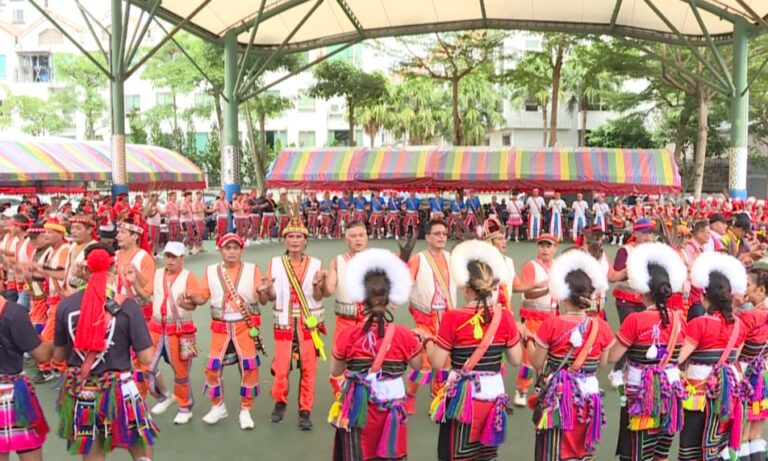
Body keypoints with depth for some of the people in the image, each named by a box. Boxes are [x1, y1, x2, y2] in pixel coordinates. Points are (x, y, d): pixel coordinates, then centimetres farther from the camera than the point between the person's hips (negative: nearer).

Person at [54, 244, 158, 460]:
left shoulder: (66, 304, -4)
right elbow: (146, 358, -12)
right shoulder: (128, 306, -14)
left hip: (79, 392, 4)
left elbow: (58, 355, 6)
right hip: (117, 391, -4)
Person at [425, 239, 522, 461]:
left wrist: (427, 339, 4)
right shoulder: (504, 316, -5)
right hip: (493, 395, 4)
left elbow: (438, 363, -12)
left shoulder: (453, 318, -16)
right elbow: (516, 359, 3)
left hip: (462, 396, -4)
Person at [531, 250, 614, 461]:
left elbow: (537, 363, -7)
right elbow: (602, 362, 6)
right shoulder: (602, 327, -8)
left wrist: (530, 342, 9)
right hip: (588, 398, 3)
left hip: (557, 398, -3)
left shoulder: (551, 325, -16)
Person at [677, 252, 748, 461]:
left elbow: (679, 357, -21)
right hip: (728, 387, 6)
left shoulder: (699, 324, -18)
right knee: (718, 439, 18)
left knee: (691, 442, 5)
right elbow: (734, 358, 8)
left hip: (700, 388, -6)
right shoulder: (738, 324, 1)